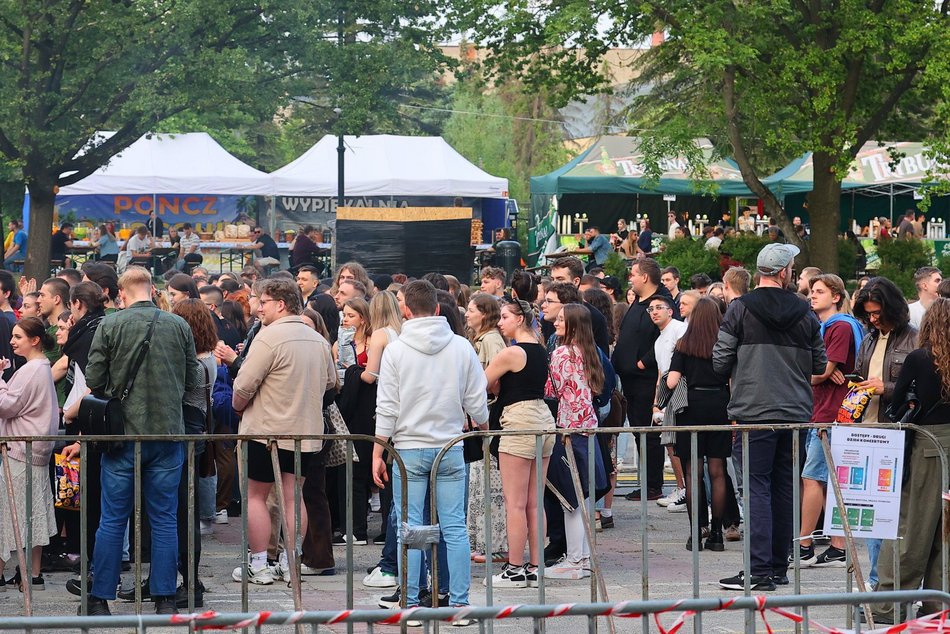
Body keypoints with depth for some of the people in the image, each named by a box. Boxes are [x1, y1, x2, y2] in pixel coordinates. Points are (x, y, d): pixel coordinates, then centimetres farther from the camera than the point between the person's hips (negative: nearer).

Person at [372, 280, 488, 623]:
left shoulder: (396, 350, -5)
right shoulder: (461, 347, 1)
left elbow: (387, 408, -4)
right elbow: (477, 402, 5)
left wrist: (378, 453, 2)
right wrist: (483, 428, 26)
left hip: (409, 449, -2)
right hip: (450, 449, 2)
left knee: (409, 528, 2)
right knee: (455, 528, 3)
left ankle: (411, 604, 4)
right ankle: (459, 603, 3)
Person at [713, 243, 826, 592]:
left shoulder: (740, 309, -5)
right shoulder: (805, 314, 3)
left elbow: (720, 362, -5)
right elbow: (820, 364, 10)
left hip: (754, 410, -3)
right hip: (795, 412, 3)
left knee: (757, 488, -5)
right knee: (784, 488, 11)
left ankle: (759, 570, -12)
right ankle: (778, 566, 16)